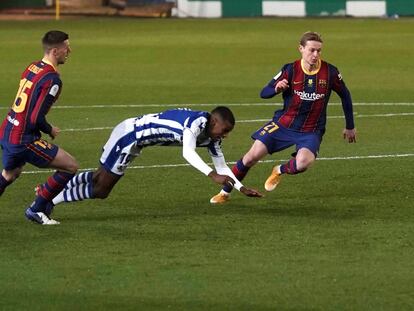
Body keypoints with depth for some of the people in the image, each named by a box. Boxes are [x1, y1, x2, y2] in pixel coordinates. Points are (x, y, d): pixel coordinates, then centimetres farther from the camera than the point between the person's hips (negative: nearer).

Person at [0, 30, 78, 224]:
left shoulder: (31, 68, 9)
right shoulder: (52, 79, -18)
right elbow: (36, 119, -22)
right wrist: (51, 131, -3)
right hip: (23, 141, -9)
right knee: (70, 167, -2)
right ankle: (36, 210, 5)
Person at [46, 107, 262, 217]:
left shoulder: (212, 137, 1)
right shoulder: (197, 121, -27)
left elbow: (221, 167, 10)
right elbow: (187, 153, -42)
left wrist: (241, 188, 0)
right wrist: (212, 175, -50)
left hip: (135, 141, 9)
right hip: (128, 133, -9)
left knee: (100, 177, 21)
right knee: (100, 191, -3)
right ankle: (51, 201, 6)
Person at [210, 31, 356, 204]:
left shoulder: (330, 72, -10)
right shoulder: (290, 70, -10)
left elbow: (345, 95, 7)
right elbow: (264, 93, -8)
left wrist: (350, 127, 14)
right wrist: (276, 89, -33)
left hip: (311, 131, -1)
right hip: (284, 123, 1)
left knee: (303, 163, -29)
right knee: (252, 156, -7)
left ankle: (279, 171, 7)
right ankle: (225, 192, 14)